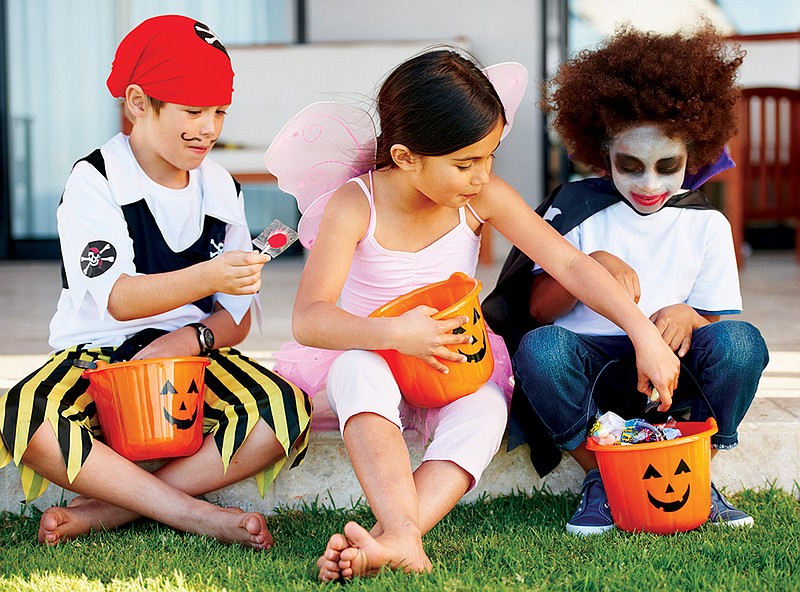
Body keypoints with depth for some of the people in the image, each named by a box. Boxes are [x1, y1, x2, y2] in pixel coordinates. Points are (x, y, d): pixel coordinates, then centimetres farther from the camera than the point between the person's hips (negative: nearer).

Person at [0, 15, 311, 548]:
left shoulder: (222, 190, 8)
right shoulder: (94, 181, -6)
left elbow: (239, 318, 6)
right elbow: (118, 299, -21)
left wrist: (193, 338, -17)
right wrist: (208, 277, -38)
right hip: (97, 358, -3)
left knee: (289, 412, -27)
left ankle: (104, 511, -27)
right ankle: (198, 514, -32)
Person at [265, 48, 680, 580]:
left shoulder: (483, 197, -10)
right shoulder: (355, 206, -18)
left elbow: (569, 263, -12)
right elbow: (308, 319, -26)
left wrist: (645, 333, -21)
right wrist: (391, 333, -43)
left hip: (456, 376, 2)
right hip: (378, 374, -2)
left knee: (486, 410, -32)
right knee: (357, 367, -37)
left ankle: (385, 540, -49)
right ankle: (403, 534, -51)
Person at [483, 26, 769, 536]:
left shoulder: (706, 225, 7)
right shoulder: (577, 207, 5)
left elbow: (718, 321, 4)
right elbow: (537, 308, 1)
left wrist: (687, 317, -21)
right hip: (590, 369, 0)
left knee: (741, 342, -30)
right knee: (539, 349, -35)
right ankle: (603, 479, -14)